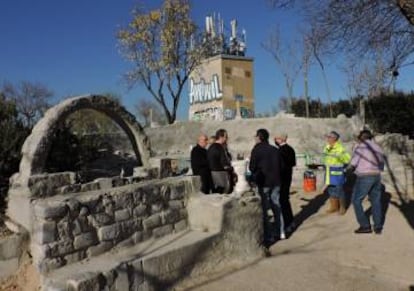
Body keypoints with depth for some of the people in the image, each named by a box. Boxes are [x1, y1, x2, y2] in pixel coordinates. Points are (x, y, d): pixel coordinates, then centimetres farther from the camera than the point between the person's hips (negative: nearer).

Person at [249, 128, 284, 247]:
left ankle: (268, 236, 1)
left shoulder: (256, 150, -12)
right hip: (275, 182, 6)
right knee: (276, 207, 16)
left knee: (264, 209, 0)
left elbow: (252, 168, -11)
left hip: (263, 183, -6)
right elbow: (281, 166, 9)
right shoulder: (275, 150, 5)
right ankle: (281, 232, 22)